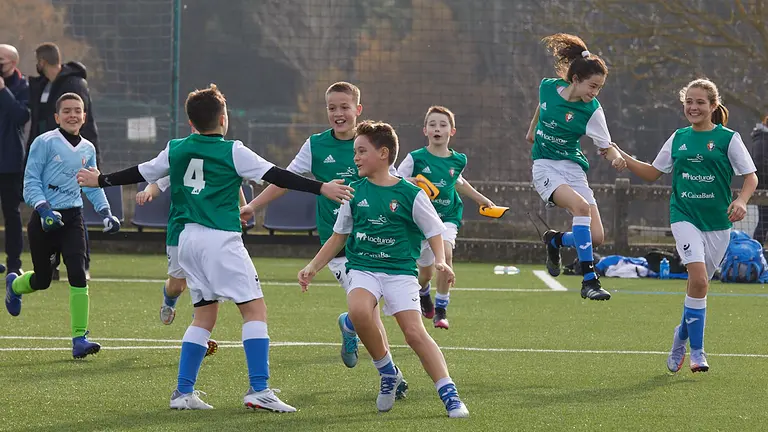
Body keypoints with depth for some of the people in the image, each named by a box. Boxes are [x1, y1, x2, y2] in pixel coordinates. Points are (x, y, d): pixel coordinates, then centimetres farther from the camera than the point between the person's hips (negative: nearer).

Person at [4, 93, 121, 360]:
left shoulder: (88, 149, 9)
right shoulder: (44, 143, -7)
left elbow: (93, 187, 23)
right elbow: (31, 181, -8)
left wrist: (106, 213, 12)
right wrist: (44, 209, -21)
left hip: (72, 217, 3)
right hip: (45, 218, -3)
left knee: (78, 274, -14)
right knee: (42, 280, 7)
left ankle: (80, 337, -12)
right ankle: (14, 285, 45)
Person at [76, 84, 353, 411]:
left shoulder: (176, 150, 11)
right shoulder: (232, 151, -4)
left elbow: (139, 174, 22)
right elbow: (275, 175, -8)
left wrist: (100, 180, 38)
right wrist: (321, 188, -6)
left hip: (188, 238, 7)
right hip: (221, 238, -7)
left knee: (205, 313, 14)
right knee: (255, 308, -4)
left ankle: (183, 392, 9)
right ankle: (259, 390, -14)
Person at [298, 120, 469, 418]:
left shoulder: (410, 194, -2)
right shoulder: (355, 193, 8)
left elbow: (434, 232, 4)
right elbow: (339, 236, 18)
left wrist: (441, 261, -14)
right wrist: (312, 267, 12)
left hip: (400, 272, -2)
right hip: (362, 269, 2)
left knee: (415, 333, -16)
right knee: (359, 311, -30)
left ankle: (450, 396, -8)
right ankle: (388, 373, -9)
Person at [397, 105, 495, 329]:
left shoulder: (458, 160, 1)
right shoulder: (415, 158, -10)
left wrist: (480, 198, 31)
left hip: (447, 218, 1)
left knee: (445, 252, -27)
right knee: (426, 271, 8)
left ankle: (441, 310, -16)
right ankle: (423, 294, 47)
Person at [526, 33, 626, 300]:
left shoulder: (592, 110, -10)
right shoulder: (548, 87, -7)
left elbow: (605, 146, -6)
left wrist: (617, 158, -28)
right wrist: (532, 128, 33)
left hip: (573, 169, 2)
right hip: (545, 167, -2)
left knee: (596, 237, -10)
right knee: (581, 206, -32)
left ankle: (555, 240, 24)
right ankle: (589, 281, -30)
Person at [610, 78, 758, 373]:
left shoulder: (727, 138, -1)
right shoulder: (678, 139, 8)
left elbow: (750, 176, 0)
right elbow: (652, 173, 17)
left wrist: (741, 201, -18)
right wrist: (621, 157, 6)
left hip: (717, 223, 0)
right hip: (685, 218, 0)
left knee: (698, 283, 7)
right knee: (698, 277, -19)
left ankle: (683, 334, 34)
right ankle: (697, 351, -13)